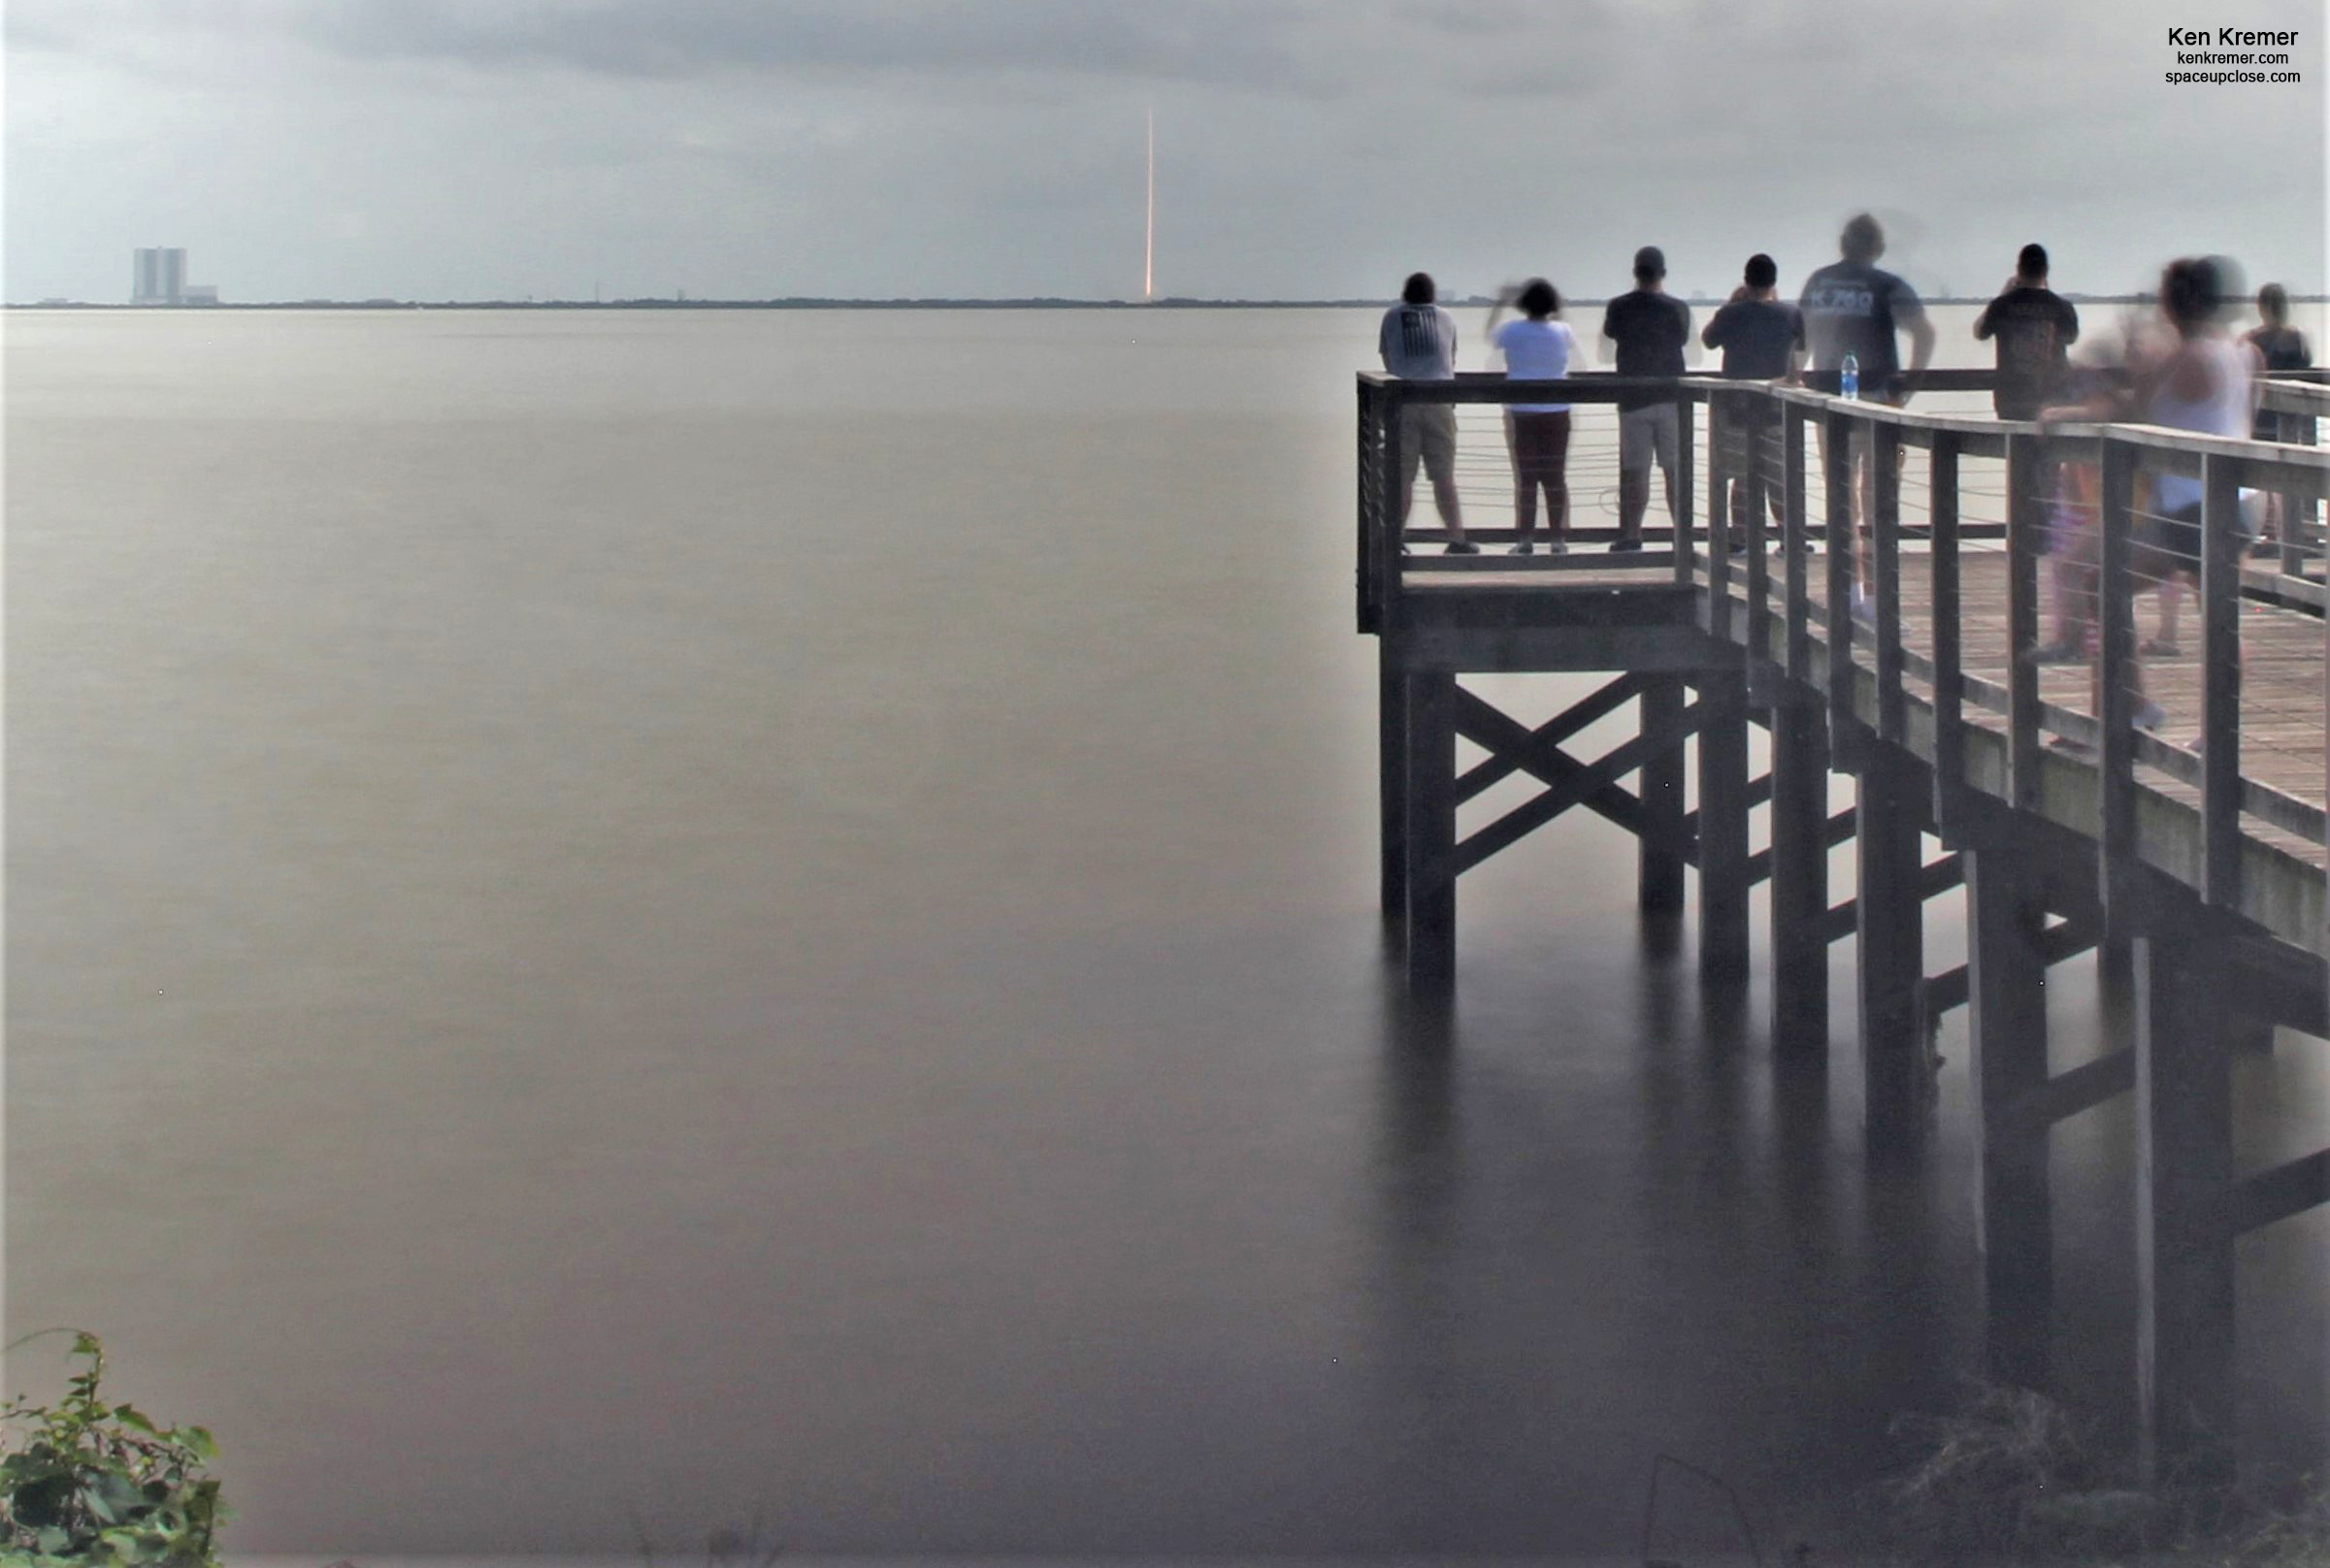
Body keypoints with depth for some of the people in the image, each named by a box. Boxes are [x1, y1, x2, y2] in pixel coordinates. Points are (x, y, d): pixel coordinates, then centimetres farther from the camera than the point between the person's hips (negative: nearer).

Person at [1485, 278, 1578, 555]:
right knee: (1556, 477, 4)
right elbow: (1574, 345, 22)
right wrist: (1557, 315, 31)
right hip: (1557, 413, 1)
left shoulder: (1513, 331, -4)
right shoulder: (1562, 331, -2)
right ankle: (1557, 538, 3)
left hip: (1523, 414, -1)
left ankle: (1524, 539, 2)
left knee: (1526, 476, 4)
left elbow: (1491, 337, 18)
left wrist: (1500, 304, 30)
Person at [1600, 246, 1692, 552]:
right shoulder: (1677, 308, -5)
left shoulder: (1619, 308, -4)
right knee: (1676, 471, 4)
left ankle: (1631, 536, 6)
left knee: (1634, 472, 4)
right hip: (1671, 399, 0)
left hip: (1633, 399, 0)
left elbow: (1606, 350, 9)